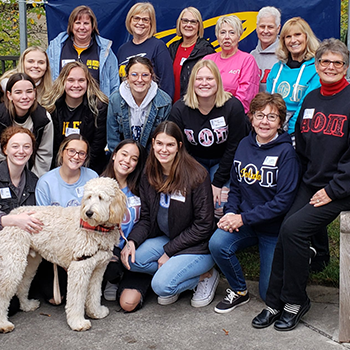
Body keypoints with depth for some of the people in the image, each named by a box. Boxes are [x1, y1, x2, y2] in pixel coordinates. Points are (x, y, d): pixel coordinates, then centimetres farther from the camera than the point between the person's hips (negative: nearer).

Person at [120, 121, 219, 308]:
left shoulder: (197, 175, -17)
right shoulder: (149, 176, 1)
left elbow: (203, 225, -15)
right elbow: (146, 218, 5)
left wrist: (169, 251, -15)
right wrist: (132, 241, -15)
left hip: (198, 246, -6)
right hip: (166, 239, 6)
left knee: (161, 285, -24)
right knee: (131, 259, -17)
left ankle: (205, 275, 1)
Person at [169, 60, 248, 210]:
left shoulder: (233, 106, -18)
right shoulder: (179, 109, -13)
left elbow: (234, 148, -14)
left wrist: (218, 183, -16)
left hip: (223, 161, -1)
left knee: (220, 203, -18)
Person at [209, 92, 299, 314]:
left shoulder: (286, 152, -14)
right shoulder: (244, 145, 3)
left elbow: (284, 200, -19)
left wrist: (243, 218, -20)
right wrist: (231, 212, -9)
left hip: (274, 228, -4)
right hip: (244, 224, 4)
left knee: (269, 293, 1)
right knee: (217, 244, -26)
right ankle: (239, 291, 0)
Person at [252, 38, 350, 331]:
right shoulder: (310, 99, 12)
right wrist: (306, 179, 9)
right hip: (310, 186, 6)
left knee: (293, 229, -20)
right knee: (286, 233, -11)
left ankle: (295, 301, -2)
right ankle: (275, 303, 2)